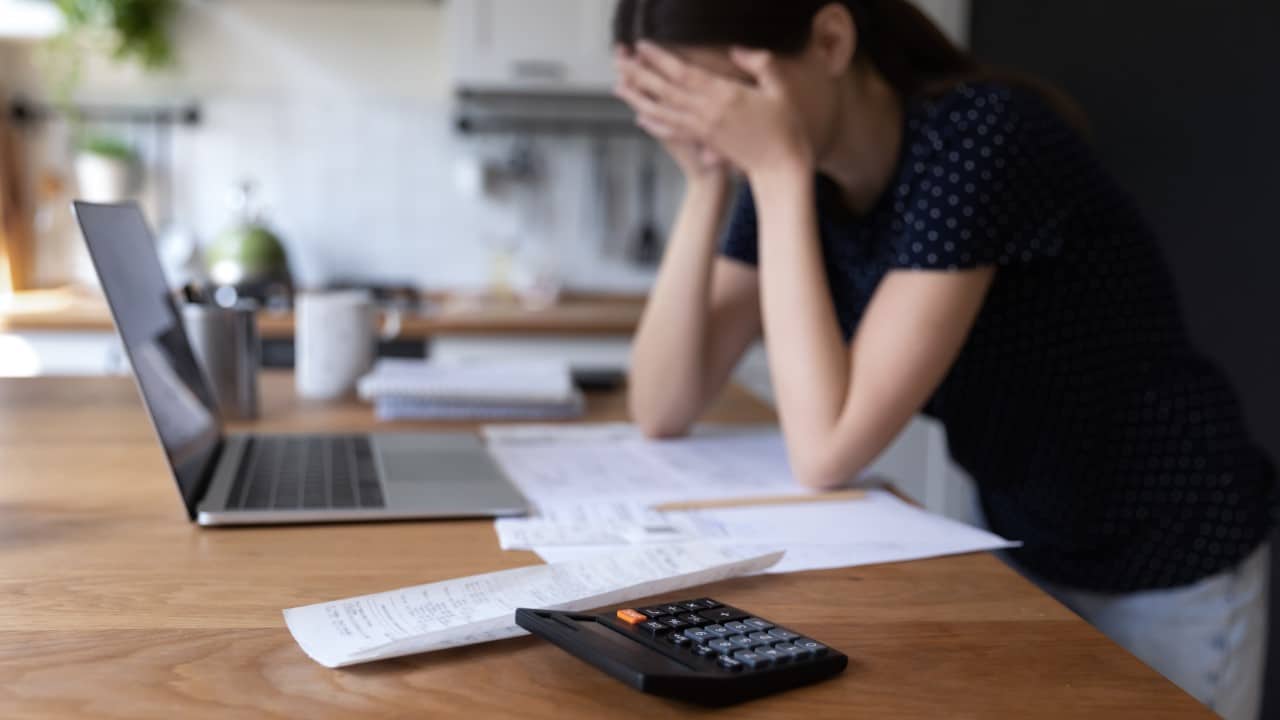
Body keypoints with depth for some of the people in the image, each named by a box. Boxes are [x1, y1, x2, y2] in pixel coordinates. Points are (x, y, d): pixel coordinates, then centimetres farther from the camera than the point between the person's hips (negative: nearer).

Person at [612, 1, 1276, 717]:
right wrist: (709, 181, -17)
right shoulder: (796, 175, -7)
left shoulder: (980, 138, -28)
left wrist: (778, 172, -30)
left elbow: (826, 452, -33)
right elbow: (663, 410, -9)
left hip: (1170, 566, -6)